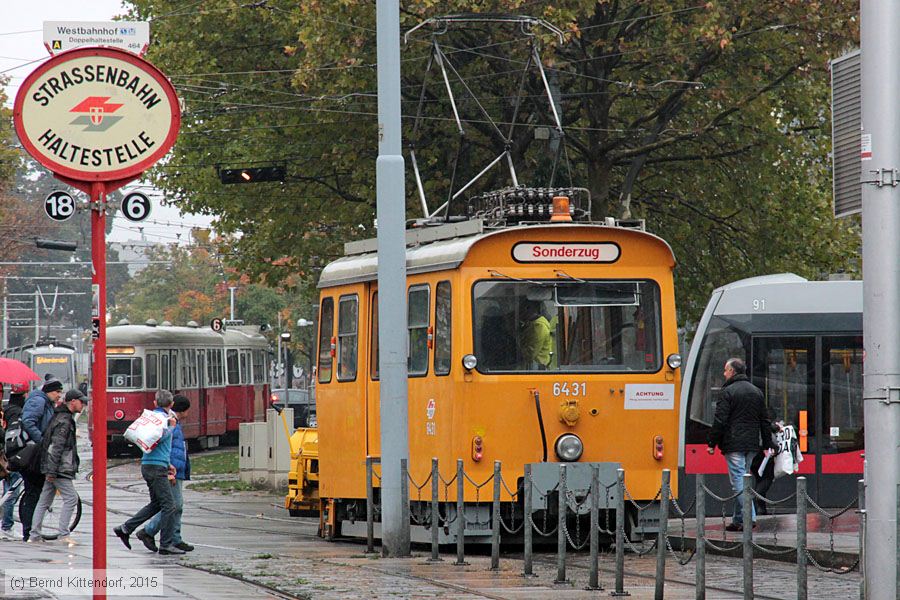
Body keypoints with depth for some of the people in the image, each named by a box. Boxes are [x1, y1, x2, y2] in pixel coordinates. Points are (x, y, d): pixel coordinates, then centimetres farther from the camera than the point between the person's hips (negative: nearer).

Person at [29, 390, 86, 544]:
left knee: (44, 501, 10)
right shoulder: (64, 421, -15)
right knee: (71, 498, -9)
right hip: (60, 468, -10)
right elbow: (56, 446, -21)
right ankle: (63, 534, -12)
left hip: (54, 469, 10)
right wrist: (52, 471, -23)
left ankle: (35, 534, 11)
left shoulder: (65, 418, 18)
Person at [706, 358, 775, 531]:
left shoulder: (729, 392, -7)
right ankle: (738, 520, 14)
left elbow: (720, 421, -11)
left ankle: (748, 518, -12)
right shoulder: (756, 392, 14)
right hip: (752, 444, 7)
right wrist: (767, 445, 20)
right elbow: (765, 421, 16)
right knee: (745, 477, 13)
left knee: (739, 482, -6)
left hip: (734, 444, -7)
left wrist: (711, 443, -5)